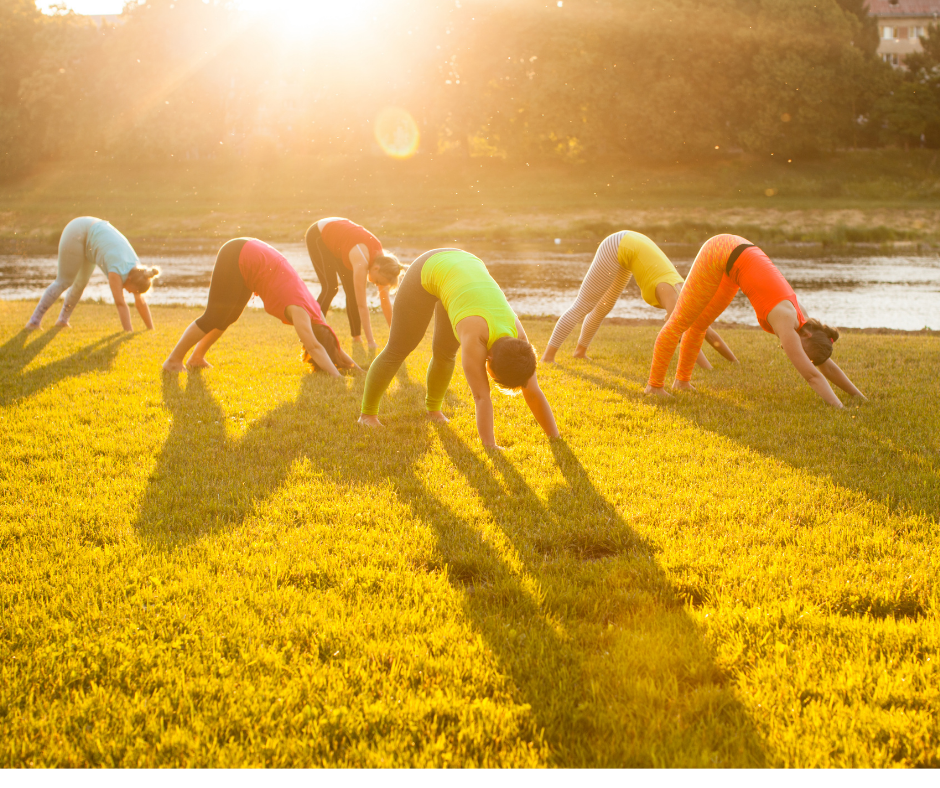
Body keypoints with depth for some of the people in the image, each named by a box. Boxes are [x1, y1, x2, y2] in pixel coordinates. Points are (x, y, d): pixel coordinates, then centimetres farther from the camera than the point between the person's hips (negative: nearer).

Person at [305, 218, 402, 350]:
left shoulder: (381, 258, -19)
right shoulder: (362, 261, -40)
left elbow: (385, 301, -11)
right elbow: (362, 305, -38)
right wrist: (371, 342, -37)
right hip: (317, 236, -7)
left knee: (352, 290, -2)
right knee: (330, 287, -18)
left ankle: (356, 336, 5)